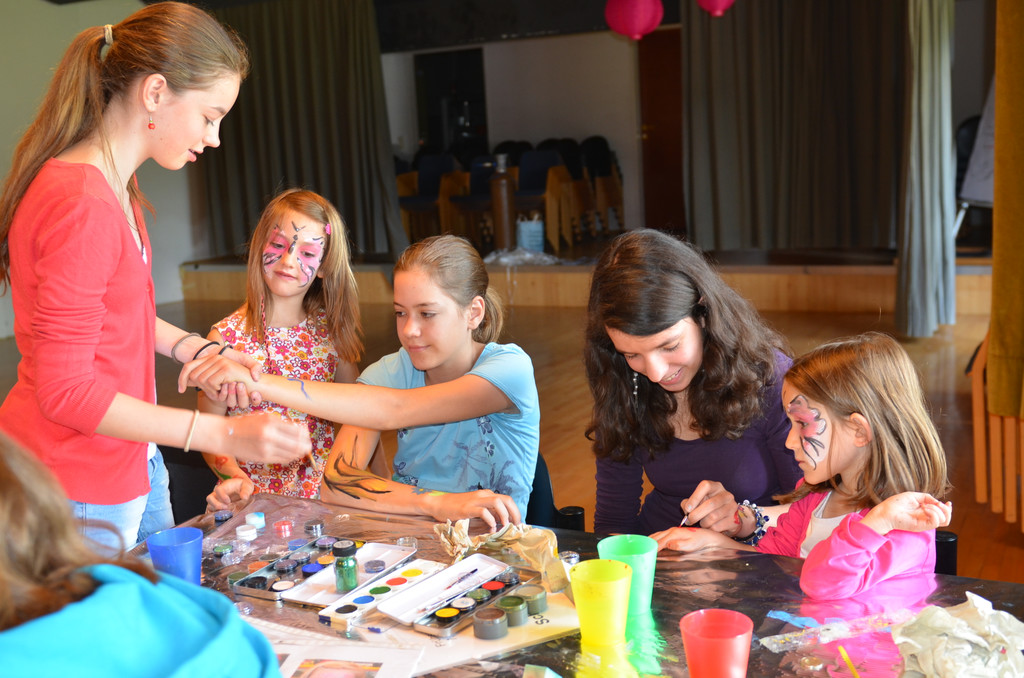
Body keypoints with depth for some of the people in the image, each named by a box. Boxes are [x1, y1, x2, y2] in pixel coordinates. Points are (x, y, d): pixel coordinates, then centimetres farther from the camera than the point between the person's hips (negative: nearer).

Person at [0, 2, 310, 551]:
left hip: (131, 460, 9)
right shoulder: (83, 206, -25)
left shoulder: (115, 187, 7)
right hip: (79, 487, -9)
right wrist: (224, 434, -24)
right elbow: (65, 391, -23)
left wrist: (197, 350, 5)